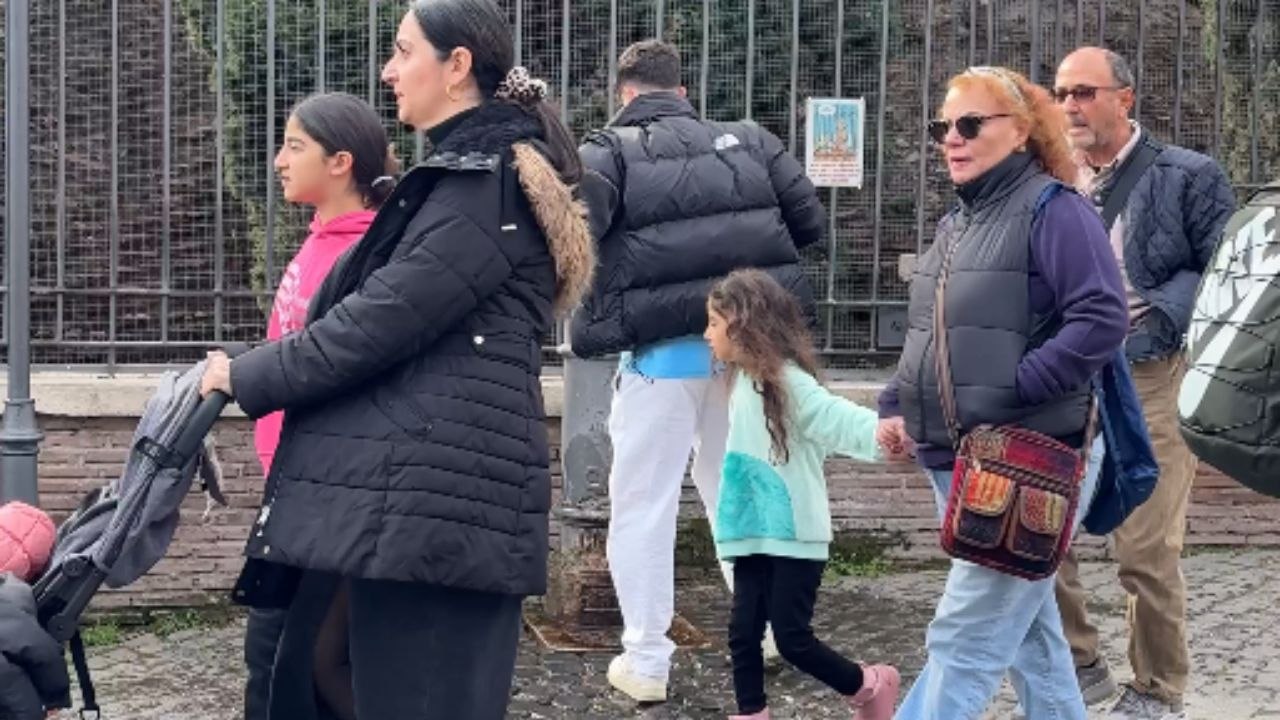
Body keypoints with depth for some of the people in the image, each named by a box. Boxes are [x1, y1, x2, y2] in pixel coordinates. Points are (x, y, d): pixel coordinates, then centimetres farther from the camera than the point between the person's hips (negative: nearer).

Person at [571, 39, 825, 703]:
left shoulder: (608, 151, -3)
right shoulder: (749, 140, 9)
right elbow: (810, 223, 10)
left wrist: (591, 322, -4)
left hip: (662, 351, -4)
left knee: (643, 506, 8)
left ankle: (646, 660, 10)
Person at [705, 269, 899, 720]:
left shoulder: (786, 380, -16)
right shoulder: (742, 380, 9)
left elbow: (834, 417, -30)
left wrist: (880, 431, -47)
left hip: (795, 535, -8)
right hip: (754, 534, 8)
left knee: (793, 639, -2)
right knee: (743, 633, 5)